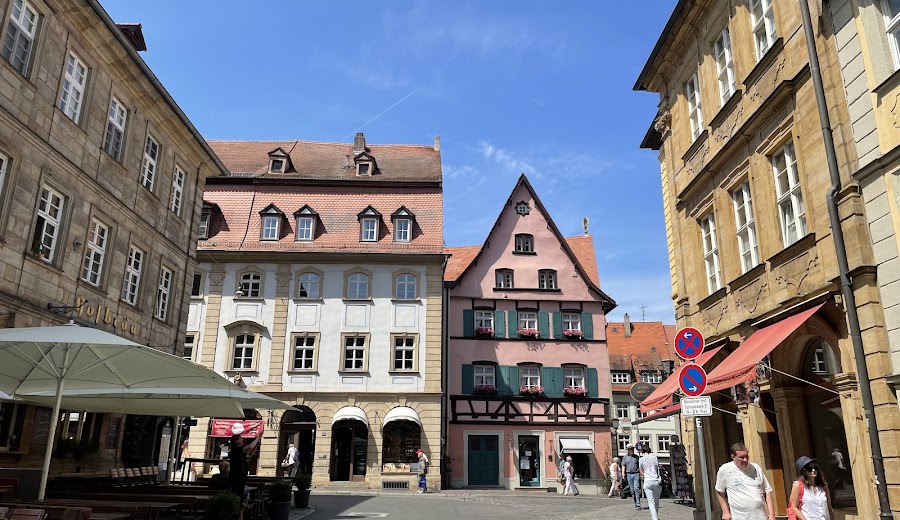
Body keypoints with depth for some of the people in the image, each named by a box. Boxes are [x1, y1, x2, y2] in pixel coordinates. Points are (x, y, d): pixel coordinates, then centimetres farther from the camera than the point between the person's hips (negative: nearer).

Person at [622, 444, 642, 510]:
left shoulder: (636, 457, 9)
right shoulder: (625, 457, 9)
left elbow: (640, 466, 10)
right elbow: (623, 466, 5)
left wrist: (641, 474, 3)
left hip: (636, 474, -1)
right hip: (629, 474, 1)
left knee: (636, 488, -14)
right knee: (632, 490, 5)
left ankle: (638, 504, -14)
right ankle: (635, 504, 14)